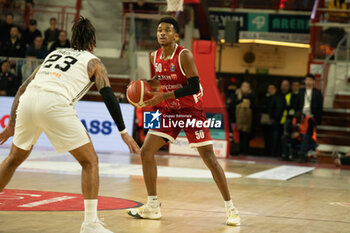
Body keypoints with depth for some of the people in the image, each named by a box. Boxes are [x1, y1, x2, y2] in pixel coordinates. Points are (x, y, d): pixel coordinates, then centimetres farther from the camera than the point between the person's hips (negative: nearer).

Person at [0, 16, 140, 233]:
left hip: (27, 101, 5)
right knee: (90, 162, 8)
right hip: (54, 104, -5)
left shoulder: (53, 54, 33)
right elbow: (108, 95, 5)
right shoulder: (93, 62, 19)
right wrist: (123, 132, 6)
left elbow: (23, 88, 29)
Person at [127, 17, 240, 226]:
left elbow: (194, 87, -26)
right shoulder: (155, 57, 1)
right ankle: (152, 207, 10)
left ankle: (231, 209, -2)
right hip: (170, 110, 7)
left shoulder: (184, 56, -20)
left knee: (209, 157, -10)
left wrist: (165, 96, -29)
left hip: (191, 110, -6)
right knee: (146, 151, -2)